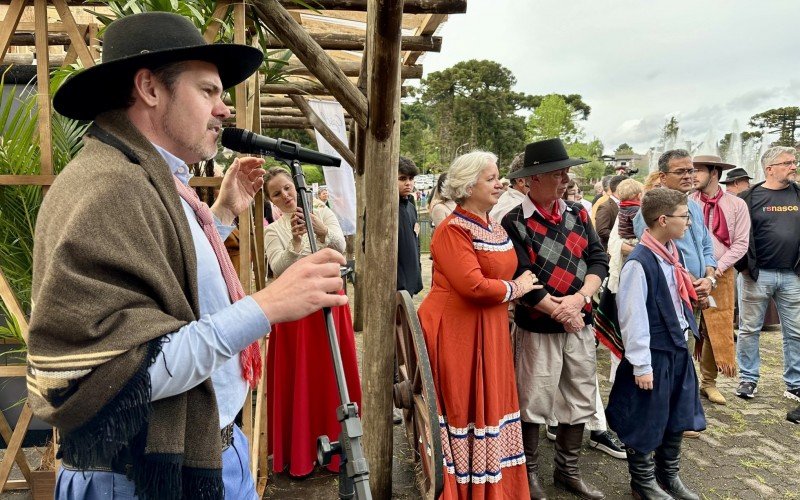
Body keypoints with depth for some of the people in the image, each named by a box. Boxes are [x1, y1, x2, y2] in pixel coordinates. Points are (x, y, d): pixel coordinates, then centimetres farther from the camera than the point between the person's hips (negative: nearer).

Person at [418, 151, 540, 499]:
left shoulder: (496, 227, 12)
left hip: (490, 332, 9)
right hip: (456, 332, -8)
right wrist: (514, 289, -10)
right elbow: (474, 286, -25)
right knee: (462, 407, 3)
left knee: (489, 403, 16)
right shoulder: (452, 229, -16)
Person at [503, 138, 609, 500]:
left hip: (580, 324, 6)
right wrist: (562, 313, -14)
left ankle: (567, 470, 34)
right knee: (533, 404, 7)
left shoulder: (577, 213, 5)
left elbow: (598, 260, 1)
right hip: (538, 328, -6)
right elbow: (522, 282, -17)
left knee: (580, 401, 15)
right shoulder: (514, 223, -12)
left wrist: (579, 299, -15)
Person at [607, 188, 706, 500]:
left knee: (678, 417, 20)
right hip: (654, 354, -9)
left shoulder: (671, 253, 4)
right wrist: (641, 365, -18)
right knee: (647, 421, 8)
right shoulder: (639, 263, -22)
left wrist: (686, 333, 15)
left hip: (678, 349, 9)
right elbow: (633, 319, -21)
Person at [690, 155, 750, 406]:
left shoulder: (736, 205, 2)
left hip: (720, 275, 1)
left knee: (717, 329, 6)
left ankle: (708, 382, 19)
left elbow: (741, 243, -1)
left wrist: (718, 267, -10)